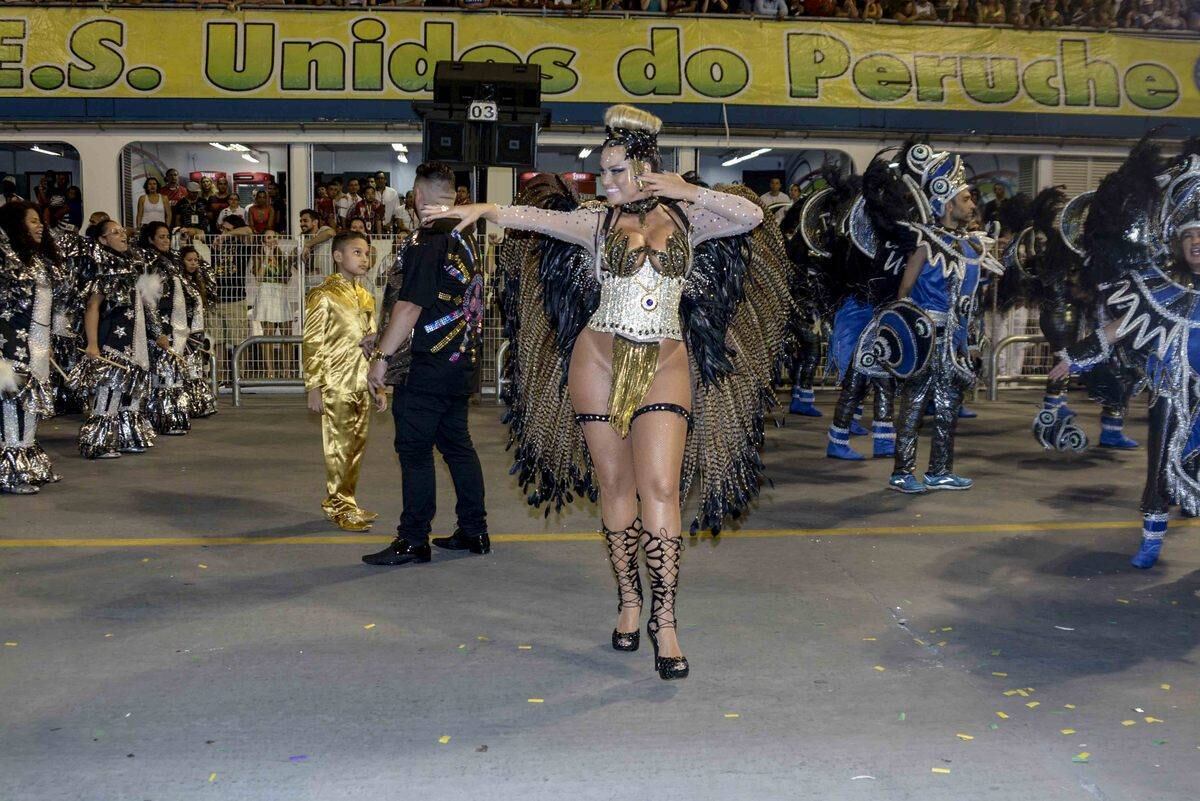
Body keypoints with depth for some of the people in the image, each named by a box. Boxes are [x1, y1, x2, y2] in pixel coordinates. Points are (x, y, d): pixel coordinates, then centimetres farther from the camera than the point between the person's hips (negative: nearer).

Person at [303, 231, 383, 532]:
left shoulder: (366, 298, 16)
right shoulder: (323, 295, -6)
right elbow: (313, 344, -9)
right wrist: (313, 387, -13)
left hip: (362, 384, 7)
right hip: (336, 385, -7)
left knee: (356, 446, 10)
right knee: (339, 447, -2)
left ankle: (345, 504, 21)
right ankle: (341, 508, 7)